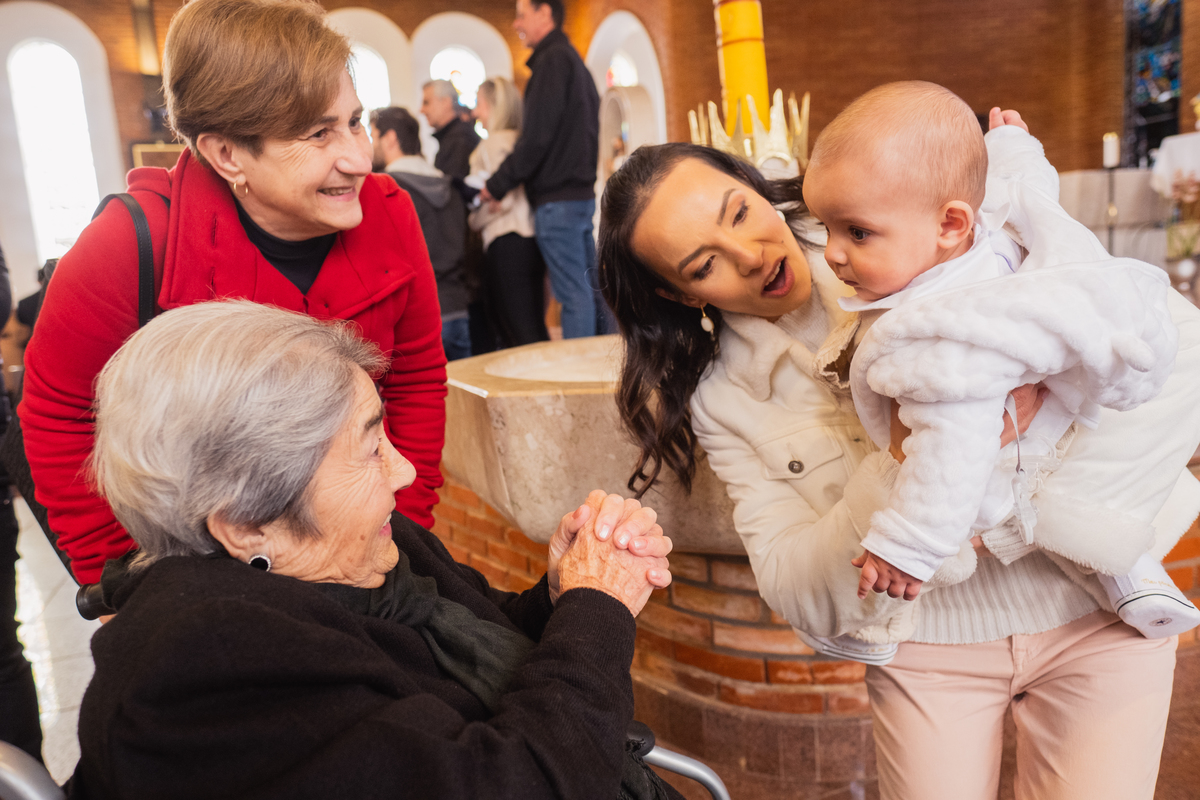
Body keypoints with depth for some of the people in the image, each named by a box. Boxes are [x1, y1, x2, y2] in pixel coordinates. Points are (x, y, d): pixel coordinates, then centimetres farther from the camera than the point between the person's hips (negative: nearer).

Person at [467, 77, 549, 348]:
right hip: (532, 239, 8)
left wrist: (475, 218, 3)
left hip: (506, 244, -8)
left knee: (517, 334, -8)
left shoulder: (493, 143, -7)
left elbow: (502, 199, -14)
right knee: (536, 328, 11)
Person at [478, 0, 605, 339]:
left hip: (557, 197, -10)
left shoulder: (553, 60, -9)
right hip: (582, 191, 10)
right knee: (591, 289, 11)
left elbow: (536, 136, -17)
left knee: (573, 294, -8)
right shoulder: (575, 60, 21)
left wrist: (497, 185, -10)